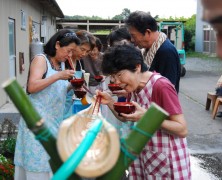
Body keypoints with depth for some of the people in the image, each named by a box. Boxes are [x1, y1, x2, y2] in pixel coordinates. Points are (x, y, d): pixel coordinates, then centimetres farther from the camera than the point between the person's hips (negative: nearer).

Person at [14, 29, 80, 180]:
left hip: (54, 119, 7)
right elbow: (32, 87, -20)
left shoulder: (61, 64, 14)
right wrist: (58, 76, -23)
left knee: (51, 160, 9)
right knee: (38, 159, -4)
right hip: (37, 119, -7)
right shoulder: (41, 59, -8)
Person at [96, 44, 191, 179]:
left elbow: (182, 130, -22)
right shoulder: (134, 87, 0)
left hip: (167, 160, -7)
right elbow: (126, 119, 14)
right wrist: (109, 102, -4)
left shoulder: (161, 86, -23)